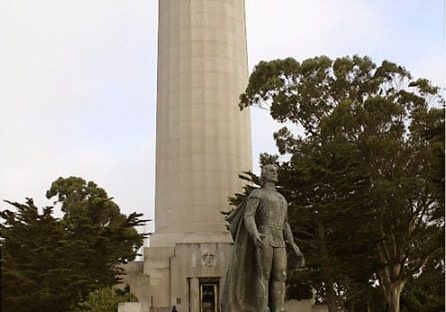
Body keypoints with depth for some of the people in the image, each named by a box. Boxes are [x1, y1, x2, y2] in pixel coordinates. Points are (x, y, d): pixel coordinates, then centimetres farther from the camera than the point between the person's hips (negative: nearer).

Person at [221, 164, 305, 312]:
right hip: (263, 240, -6)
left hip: (279, 243, 6)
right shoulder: (256, 194, 5)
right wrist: (254, 235, -31)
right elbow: (248, 217, -10)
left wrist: (294, 247, 18)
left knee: (280, 277, -4)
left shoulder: (281, 199, 27)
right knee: (264, 276, -11)